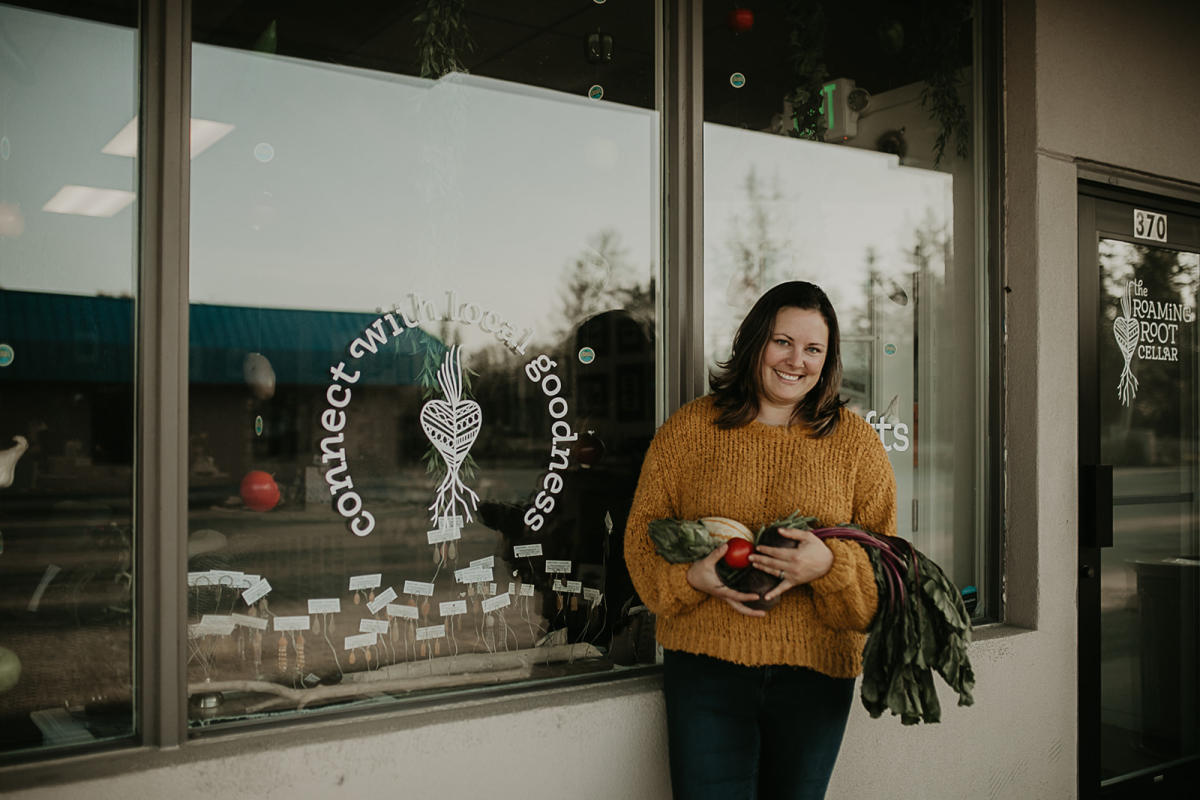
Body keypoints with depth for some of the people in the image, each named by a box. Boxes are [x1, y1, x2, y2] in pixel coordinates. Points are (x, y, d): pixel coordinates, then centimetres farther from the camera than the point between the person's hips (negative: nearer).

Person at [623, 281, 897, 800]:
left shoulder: (855, 440, 4)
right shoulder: (689, 429, 3)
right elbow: (643, 531, 5)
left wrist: (830, 565, -18)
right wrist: (693, 576, -15)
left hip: (815, 670, 1)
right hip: (705, 662, -1)